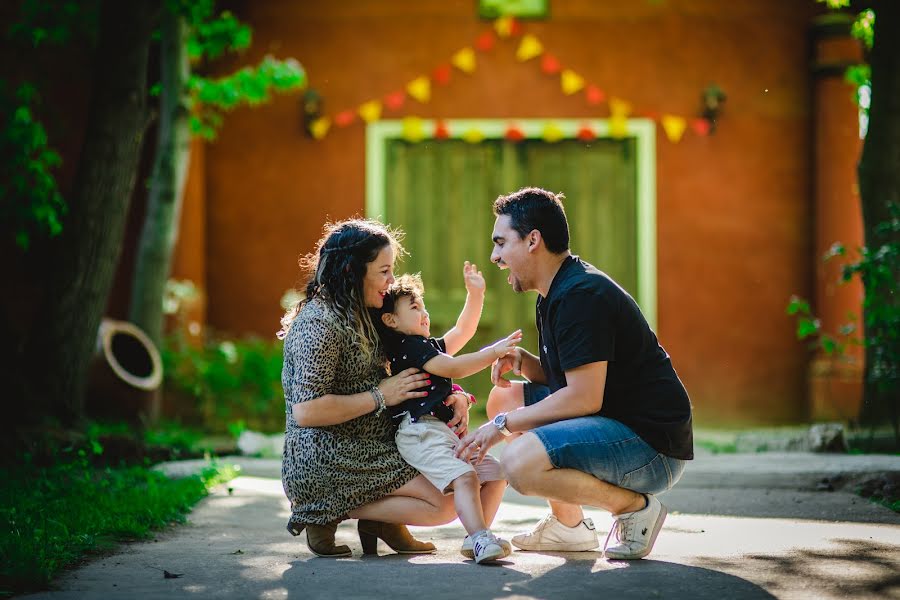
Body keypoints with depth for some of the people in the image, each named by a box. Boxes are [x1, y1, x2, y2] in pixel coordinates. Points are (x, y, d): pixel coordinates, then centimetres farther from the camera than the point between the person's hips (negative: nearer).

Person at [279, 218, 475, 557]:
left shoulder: (359, 318, 14)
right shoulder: (319, 325, -17)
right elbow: (306, 411, -25)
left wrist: (453, 397, -1)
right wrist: (380, 397, -17)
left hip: (366, 451, 10)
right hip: (326, 463, -10)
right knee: (448, 502, -15)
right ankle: (329, 513, -9)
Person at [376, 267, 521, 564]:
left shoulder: (429, 346, 28)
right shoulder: (407, 346, -3)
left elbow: (463, 331, 33)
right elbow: (453, 368, -13)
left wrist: (475, 294, 24)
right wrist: (494, 352, -13)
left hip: (448, 431, 11)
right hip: (420, 431, -11)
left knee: (495, 473, 3)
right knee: (464, 477, -29)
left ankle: (476, 539, -3)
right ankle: (480, 539, -41)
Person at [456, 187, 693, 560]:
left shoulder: (579, 296, -18)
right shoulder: (555, 294, 15)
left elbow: (584, 398, -24)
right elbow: (561, 379, 22)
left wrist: (503, 425, -16)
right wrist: (520, 360, 1)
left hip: (653, 442, -11)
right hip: (617, 426, 11)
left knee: (520, 462, -28)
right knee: (505, 397, 15)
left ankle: (634, 506, -7)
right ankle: (569, 525, 16)